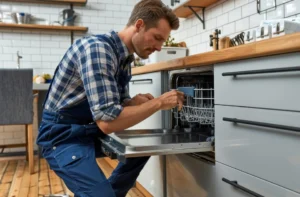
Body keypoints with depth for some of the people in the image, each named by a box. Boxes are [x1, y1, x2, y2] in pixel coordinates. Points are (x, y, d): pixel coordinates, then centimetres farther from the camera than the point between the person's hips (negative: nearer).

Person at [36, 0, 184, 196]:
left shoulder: (125, 57, 4)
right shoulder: (97, 48, -25)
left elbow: (119, 105, 12)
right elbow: (107, 120, -31)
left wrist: (136, 101, -11)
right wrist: (158, 102, -22)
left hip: (90, 131, 9)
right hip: (64, 136, -9)